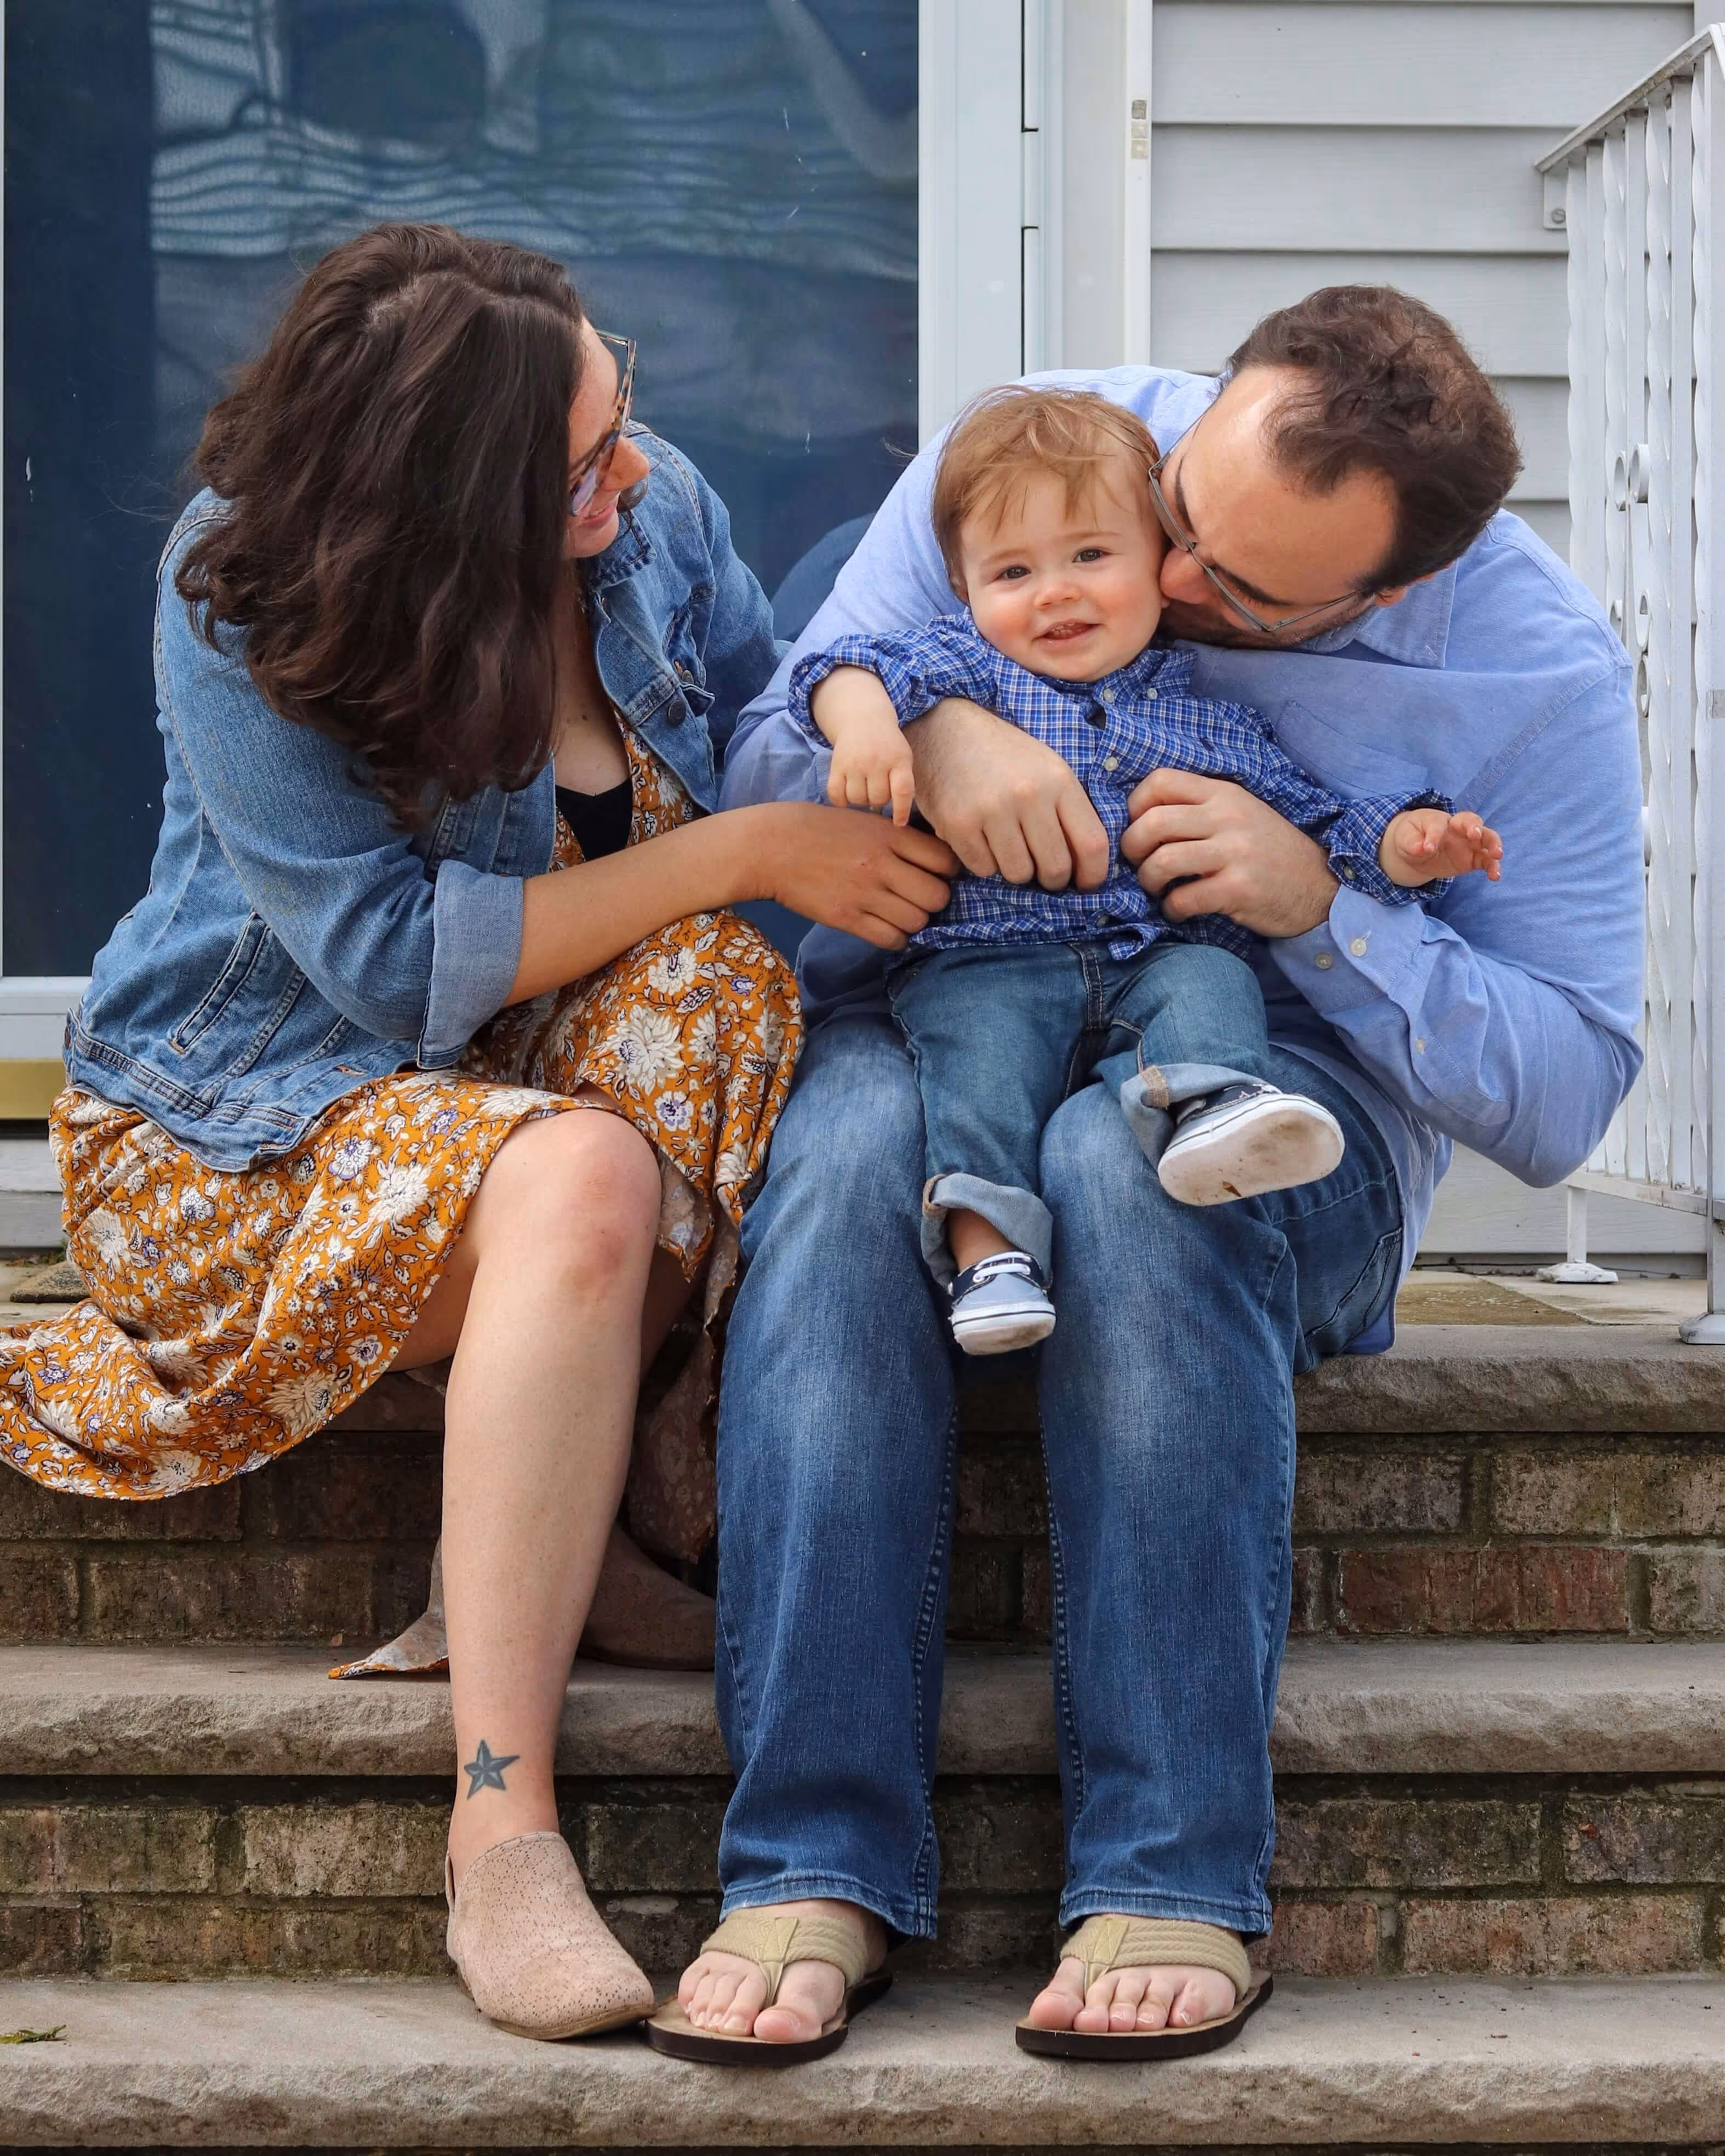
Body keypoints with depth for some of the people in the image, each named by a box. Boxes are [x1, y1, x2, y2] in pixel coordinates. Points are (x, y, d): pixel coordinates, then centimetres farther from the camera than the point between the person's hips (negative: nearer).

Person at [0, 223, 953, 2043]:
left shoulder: (653, 516, -4)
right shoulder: (242, 600, -18)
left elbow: (779, 730, 6)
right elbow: (402, 962, -24)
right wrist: (746, 854, -25)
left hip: (517, 1079, 5)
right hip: (233, 1130, -5)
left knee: (716, 989, -28)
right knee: (578, 1182, -37)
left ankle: (526, 1543, -24)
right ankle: (500, 1833, -38)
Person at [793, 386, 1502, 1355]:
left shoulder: (1214, 716, 19)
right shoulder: (969, 667, 16)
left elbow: (1322, 820, 21)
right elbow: (863, 666, -1)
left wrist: (1407, 844, 1)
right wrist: (866, 721, -25)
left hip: (1165, 955, 1)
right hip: (990, 958, -1)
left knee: (1210, 984, -29)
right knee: (985, 1034, -31)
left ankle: (1205, 1103, -56)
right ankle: (987, 1235, -43)